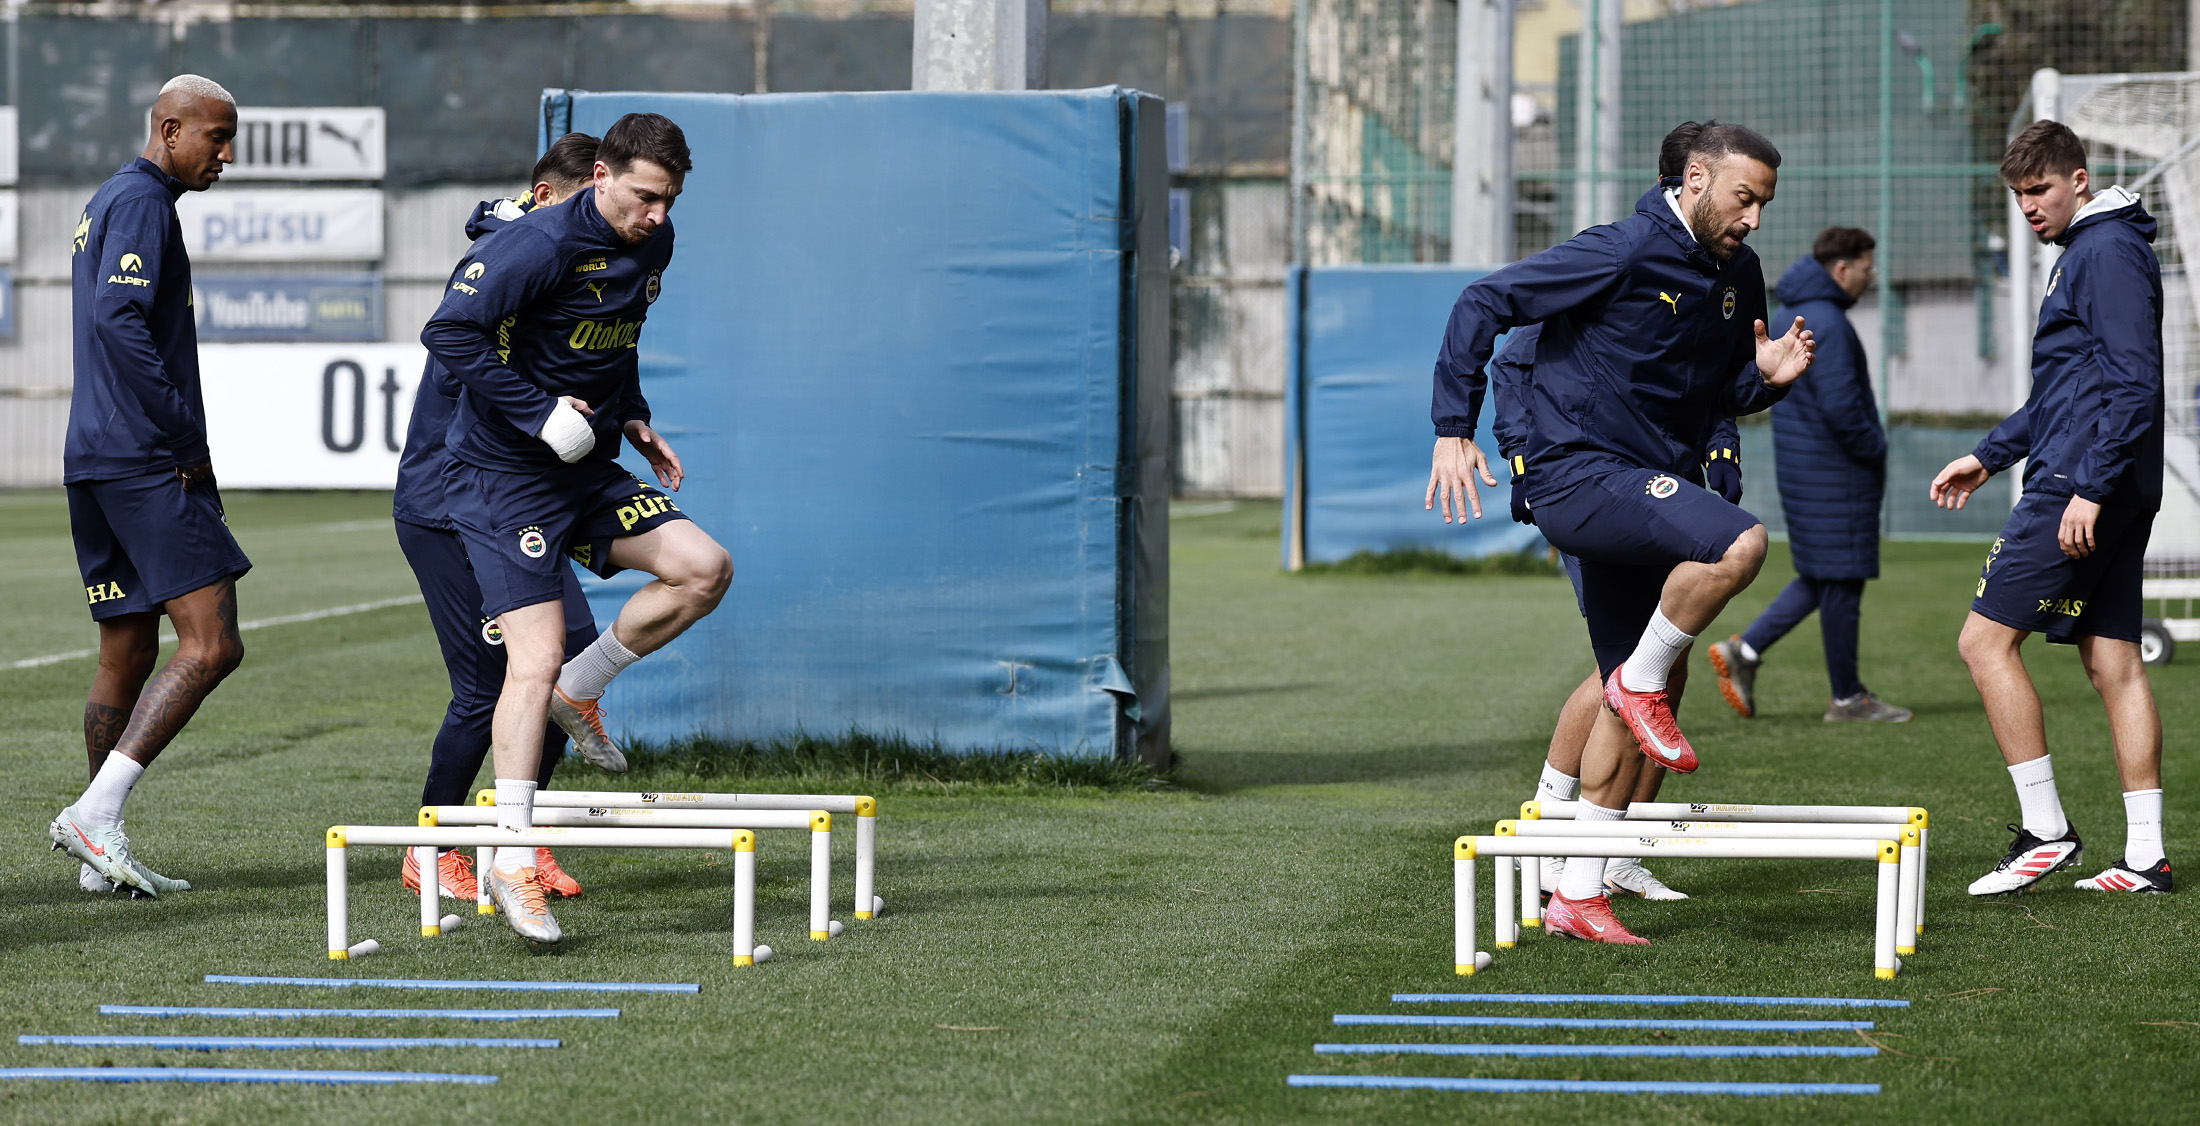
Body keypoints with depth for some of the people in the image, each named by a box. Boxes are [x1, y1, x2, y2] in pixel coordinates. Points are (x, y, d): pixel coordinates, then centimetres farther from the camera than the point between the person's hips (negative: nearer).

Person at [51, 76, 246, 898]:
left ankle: (100, 857, 11)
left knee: (128, 658, 11)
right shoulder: (142, 203, -9)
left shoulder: (107, 204, 23)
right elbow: (119, 319, -22)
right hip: (143, 461, -11)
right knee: (211, 643, -14)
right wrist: (187, 440, -17)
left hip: (97, 461, 11)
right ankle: (95, 815, -18)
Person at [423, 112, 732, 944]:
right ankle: (512, 861, -10)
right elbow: (450, 332, -25)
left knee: (704, 569, -7)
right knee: (535, 658, -15)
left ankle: (581, 688, 13)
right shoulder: (540, 245, -20)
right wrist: (541, 413, -24)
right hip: (504, 477, -8)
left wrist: (632, 418, 12)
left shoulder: (653, 245, 7)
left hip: (588, 471, 8)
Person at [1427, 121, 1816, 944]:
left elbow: (1723, 394, 23)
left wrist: (1766, 376, -1)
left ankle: (1578, 894, 17)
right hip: (1578, 475, -8)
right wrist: (1453, 429, -16)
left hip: (1643, 492, 8)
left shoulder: (1738, 276, 11)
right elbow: (1485, 303, -12)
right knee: (1740, 543, -30)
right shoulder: (1625, 252, -13)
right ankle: (1644, 683, -8)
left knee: (1631, 702, 9)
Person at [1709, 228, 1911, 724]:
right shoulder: (1827, 323, -19)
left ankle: (1745, 650, 8)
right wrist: (1875, 446, -9)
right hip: (1835, 474, -10)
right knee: (1841, 580, -1)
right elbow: (1840, 406, -26)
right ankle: (1847, 697, 6)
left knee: (1822, 578, 15)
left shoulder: (1792, 316, 13)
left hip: (1803, 463, 10)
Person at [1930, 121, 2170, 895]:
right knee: (2112, 657, 8)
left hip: (2079, 485, -10)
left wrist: (2090, 488, -24)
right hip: (2118, 493, 10)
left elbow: (2135, 384, -20)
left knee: (1987, 640, -8)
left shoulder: (2109, 251, -12)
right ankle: (2145, 855, 7)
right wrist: (1990, 455, 27)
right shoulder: (2083, 252, 21)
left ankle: (2046, 831, -7)